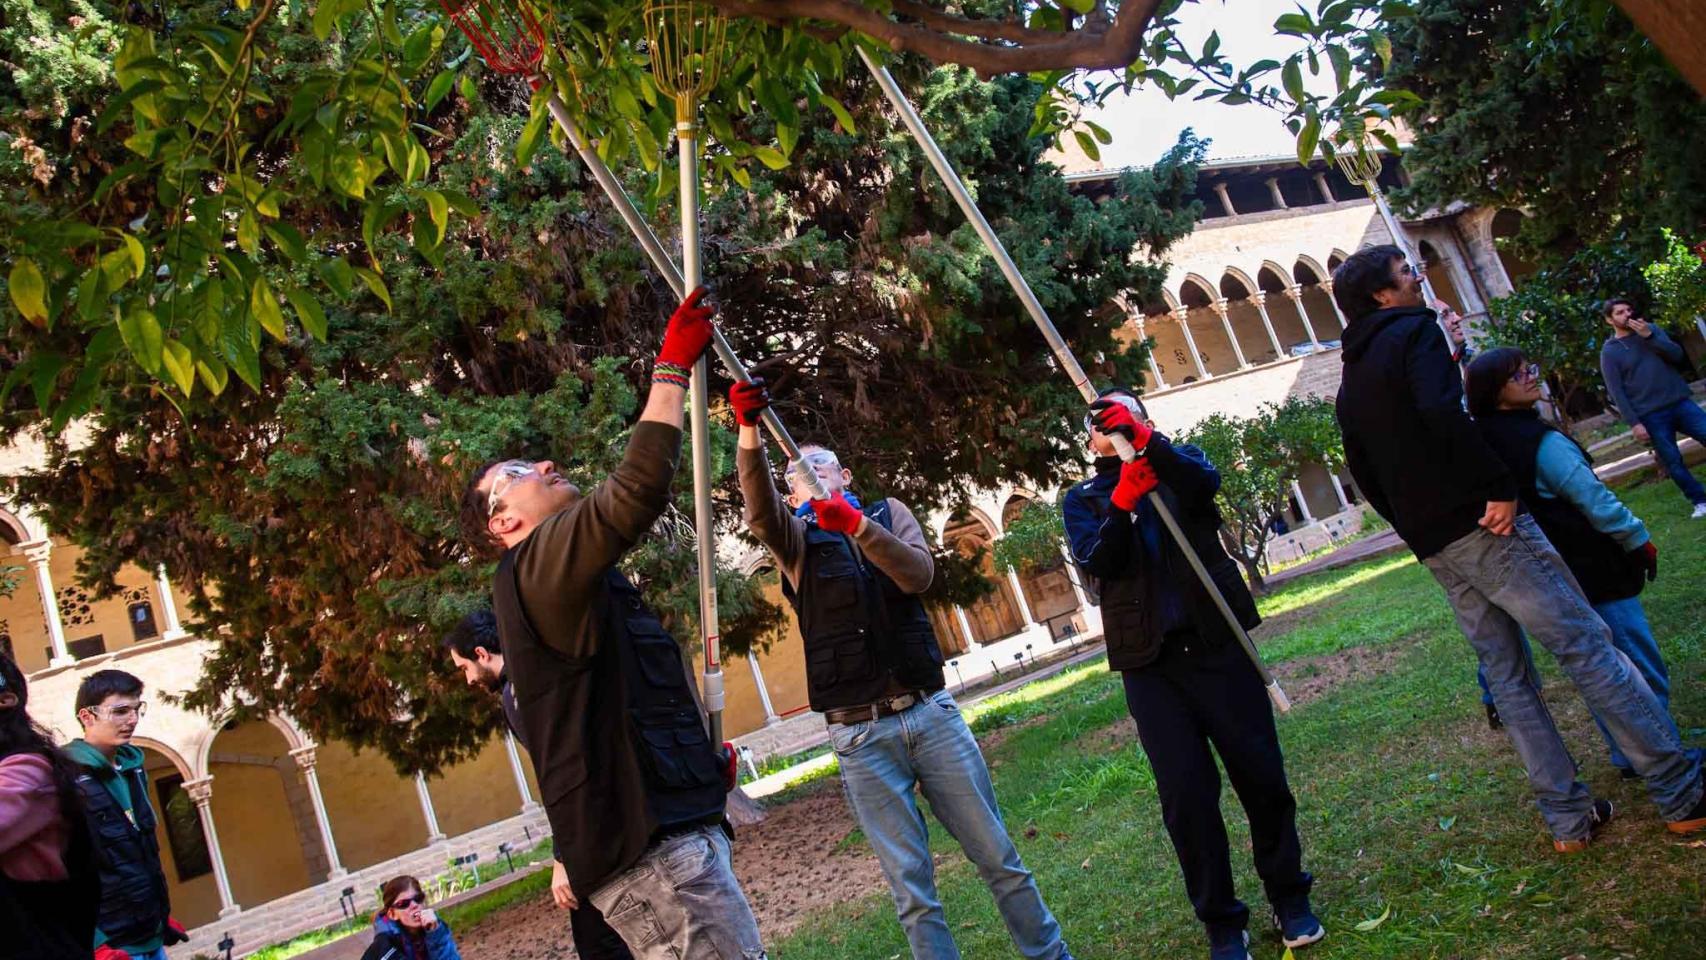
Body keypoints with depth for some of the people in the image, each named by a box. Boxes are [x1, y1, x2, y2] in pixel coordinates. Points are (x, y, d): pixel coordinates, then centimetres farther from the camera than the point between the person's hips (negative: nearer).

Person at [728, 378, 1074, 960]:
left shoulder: (887, 513, 12)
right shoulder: (795, 536, 9)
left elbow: (918, 574, -7)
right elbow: (759, 508, -14)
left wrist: (859, 525, -21)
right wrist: (749, 431, -31)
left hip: (931, 713, 1)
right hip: (859, 735, -1)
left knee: (999, 858, 8)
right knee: (912, 887, 0)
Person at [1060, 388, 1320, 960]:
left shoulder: (1177, 462, 13)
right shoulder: (1082, 499, 14)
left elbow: (1206, 482, -12)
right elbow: (1096, 563, -5)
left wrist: (1147, 438, -26)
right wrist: (1122, 500, -20)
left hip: (1215, 639, 0)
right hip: (1149, 660, 0)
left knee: (1260, 772, 3)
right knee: (1185, 792, -2)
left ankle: (1289, 897, 23)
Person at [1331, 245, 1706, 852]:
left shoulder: (1349, 385, 18)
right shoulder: (1414, 331, -4)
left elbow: (1364, 474, 18)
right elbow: (1441, 410, -22)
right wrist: (1499, 484, -18)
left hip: (1430, 545, 8)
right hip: (1481, 523, -7)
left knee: (1505, 675, 11)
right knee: (1587, 648, -2)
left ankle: (1568, 819, 13)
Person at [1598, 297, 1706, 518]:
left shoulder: (1651, 330, 11)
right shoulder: (1609, 352, -2)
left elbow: (1677, 355, -2)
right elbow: (1616, 392, -5)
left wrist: (1649, 336, -13)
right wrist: (1634, 423, -12)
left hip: (1680, 402, 3)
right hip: (1651, 416, -3)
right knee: (1673, 463, -2)